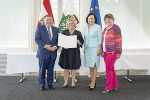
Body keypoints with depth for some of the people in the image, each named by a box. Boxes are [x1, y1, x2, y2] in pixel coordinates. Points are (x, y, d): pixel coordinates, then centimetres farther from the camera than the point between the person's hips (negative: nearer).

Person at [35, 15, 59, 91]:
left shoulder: (56, 29, 11)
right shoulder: (39, 28, 1)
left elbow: (58, 40, 8)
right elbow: (37, 39, -6)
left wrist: (55, 46, -12)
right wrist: (45, 46, -18)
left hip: (53, 53, 3)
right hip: (43, 53, -3)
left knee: (50, 70, 9)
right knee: (42, 70, 4)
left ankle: (50, 84, 21)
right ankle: (42, 85, 17)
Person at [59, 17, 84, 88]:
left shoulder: (78, 33, 6)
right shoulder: (64, 32, 9)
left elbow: (81, 43, 4)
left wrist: (78, 42, -17)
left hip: (74, 52, -1)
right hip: (66, 52, 1)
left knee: (74, 68, 2)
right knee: (65, 68, 3)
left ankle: (73, 82, 14)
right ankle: (66, 82, 14)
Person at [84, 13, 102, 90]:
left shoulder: (98, 27, -4)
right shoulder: (86, 28, 14)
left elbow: (100, 38, -7)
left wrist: (99, 49, -13)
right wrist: (84, 48, 16)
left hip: (94, 48, -6)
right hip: (87, 49, 6)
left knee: (94, 66, -6)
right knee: (90, 66, 8)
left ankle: (93, 83, -1)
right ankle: (93, 82, 17)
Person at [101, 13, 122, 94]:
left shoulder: (116, 28, -7)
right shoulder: (105, 29, 17)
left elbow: (119, 41, -11)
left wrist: (118, 52, -14)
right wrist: (102, 51, 19)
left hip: (112, 52, -8)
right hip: (106, 52, 8)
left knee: (109, 69, -6)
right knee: (111, 69, 12)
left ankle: (108, 88, 3)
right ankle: (115, 86, 23)